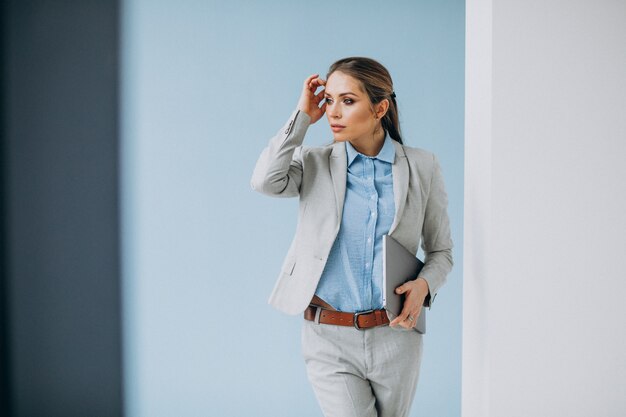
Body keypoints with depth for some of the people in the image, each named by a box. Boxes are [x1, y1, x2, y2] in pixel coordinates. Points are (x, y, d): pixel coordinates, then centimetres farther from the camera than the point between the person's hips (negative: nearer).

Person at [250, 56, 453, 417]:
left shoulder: (422, 167, 1)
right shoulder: (315, 164, 2)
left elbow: (441, 250, 8)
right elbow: (266, 180, -20)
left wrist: (424, 284, -14)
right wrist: (303, 116, -8)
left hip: (395, 336, 2)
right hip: (330, 338, -1)